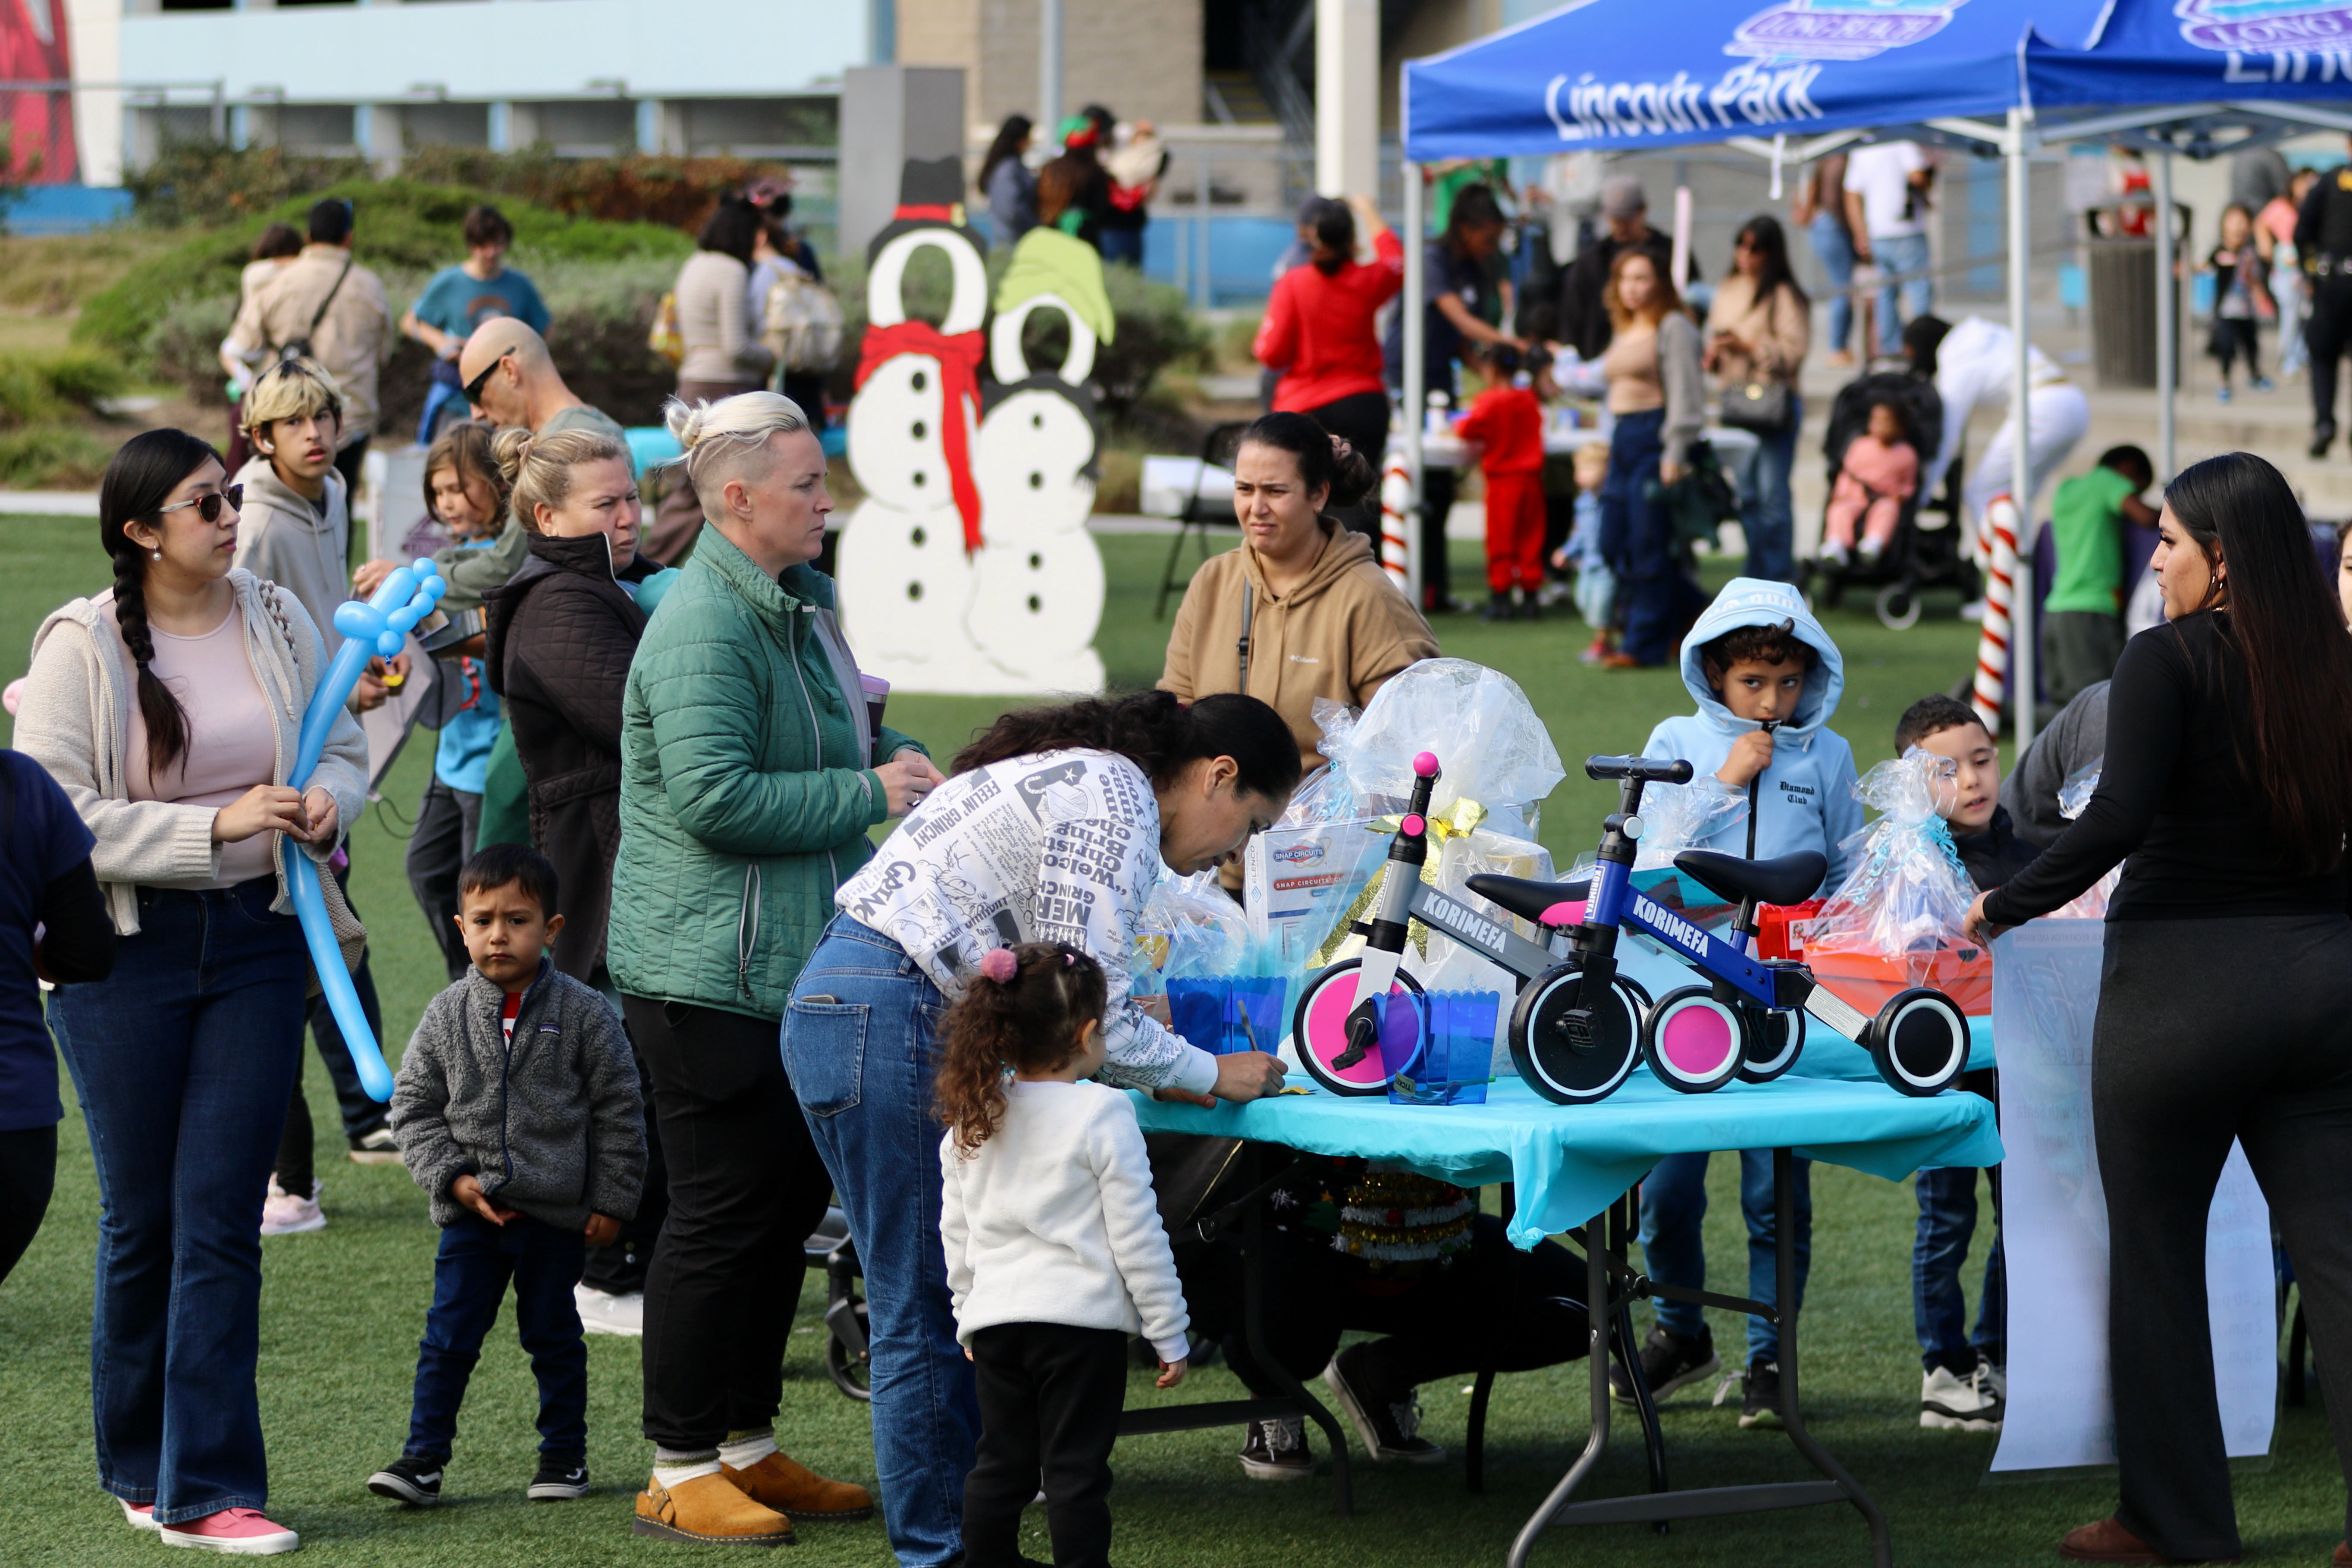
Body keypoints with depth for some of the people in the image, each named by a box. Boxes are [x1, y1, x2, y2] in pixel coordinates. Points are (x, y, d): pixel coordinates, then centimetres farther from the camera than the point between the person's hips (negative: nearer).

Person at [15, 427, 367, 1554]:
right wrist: (216, 826, -19)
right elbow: (57, 820, -13)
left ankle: (203, 1491, -3)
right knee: (142, 1216, 6)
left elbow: (343, 747, 16)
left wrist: (325, 804, -7)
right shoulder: (81, 649, -8)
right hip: (124, 952, -3)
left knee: (223, 1219, -3)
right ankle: (137, 1467, 24)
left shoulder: (276, 621, 4)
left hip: (257, 937, 3)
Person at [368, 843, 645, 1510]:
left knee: (553, 1336, 10)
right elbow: (414, 1105, 4)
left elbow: (618, 1111, -1)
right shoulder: (447, 1015, -1)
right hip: (471, 1209, 1)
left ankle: (565, 1455, 22)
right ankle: (423, 1458, 7)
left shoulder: (583, 1014, -6)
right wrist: (451, 1176, -8)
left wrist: (611, 1202, -3)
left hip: (557, 1212, -1)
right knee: (448, 1336, 1)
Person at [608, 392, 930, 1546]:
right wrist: (868, 792, -19)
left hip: (797, 963, 10)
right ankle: (682, 1465, 5)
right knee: (725, 1210, -4)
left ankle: (745, 1441, 24)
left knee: (793, 1193, 14)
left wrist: (896, 755, 10)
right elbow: (716, 796, -26)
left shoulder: (799, 601, 14)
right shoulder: (705, 630, -18)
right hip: (709, 969, -10)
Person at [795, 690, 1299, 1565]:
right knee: (925, 1308, -4)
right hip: (887, 1025, -10)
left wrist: (1132, 1030, 12)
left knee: (952, 1298, 12)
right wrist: (1208, 1074, -1)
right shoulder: (1116, 806, -12)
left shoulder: (1085, 779, 20)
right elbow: (1085, 1016, -15)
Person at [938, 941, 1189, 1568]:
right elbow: (1137, 1235, -9)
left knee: (1001, 1464, 13)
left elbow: (956, 1233, 12)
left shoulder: (972, 1119, 5)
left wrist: (968, 1316, 24)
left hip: (996, 1318, 5)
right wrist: (1169, 1333, -2)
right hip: (1081, 1317, -5)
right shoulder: (1102, 1116, -11)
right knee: (1076, 1469, -2)